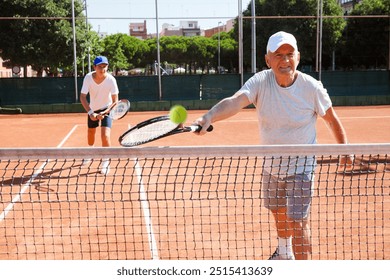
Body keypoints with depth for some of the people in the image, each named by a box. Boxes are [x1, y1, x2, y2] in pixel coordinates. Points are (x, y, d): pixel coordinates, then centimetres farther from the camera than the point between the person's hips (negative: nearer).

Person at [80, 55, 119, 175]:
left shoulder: (111, 80, -27)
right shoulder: (88, 78, -24)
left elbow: (115, 101, -25)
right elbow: (83, 97, -22)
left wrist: (104, 112, -39)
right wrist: (90, 112, -35)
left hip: (107, 108, -3)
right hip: (92, 109, 3)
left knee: (105, 135, -20)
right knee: (91, 133, 20)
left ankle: (105, 162, -2)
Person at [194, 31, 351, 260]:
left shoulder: (312, 87, -18)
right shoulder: (261, 82, -16)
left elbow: (332, 120, -2)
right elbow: (235, 101, -35)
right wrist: (209, 117, -52)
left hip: (301, 166, -4)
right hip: (271, 165, 4)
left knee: (297, 222, -10)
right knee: (279, 214, 24)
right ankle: (284, 253, 54)